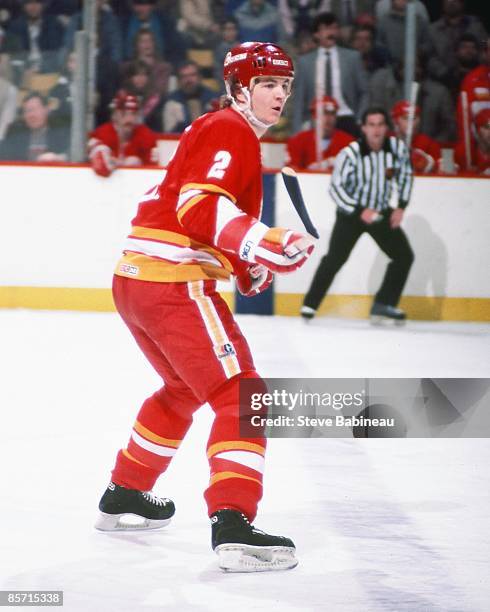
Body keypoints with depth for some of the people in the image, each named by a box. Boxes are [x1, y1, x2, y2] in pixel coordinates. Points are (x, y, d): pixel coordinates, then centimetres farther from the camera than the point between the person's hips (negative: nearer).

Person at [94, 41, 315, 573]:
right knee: (241, 396, -15)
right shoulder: (229, 130, -8)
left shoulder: (220, 131, 24)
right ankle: (232, 525, -28)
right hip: (173, 283, -10)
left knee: (184, 389, 30)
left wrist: (246, 268, 20)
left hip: (134, 280, 10)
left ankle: (123, 494, 42)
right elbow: (199, 207, -22)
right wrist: (264, 243, -31)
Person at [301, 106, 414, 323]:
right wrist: (360, 211, -27)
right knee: (335, 258, -14)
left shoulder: (397, 148, -11)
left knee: (404, 256, -1)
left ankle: (384, 304, 9)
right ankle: (310, 304, -3)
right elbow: (335, 188, -21)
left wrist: (401, 207, 0)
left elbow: (405, 175, 7)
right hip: (351, 212, -4)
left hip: (381, 212, 5)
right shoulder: (350, 153, -23)